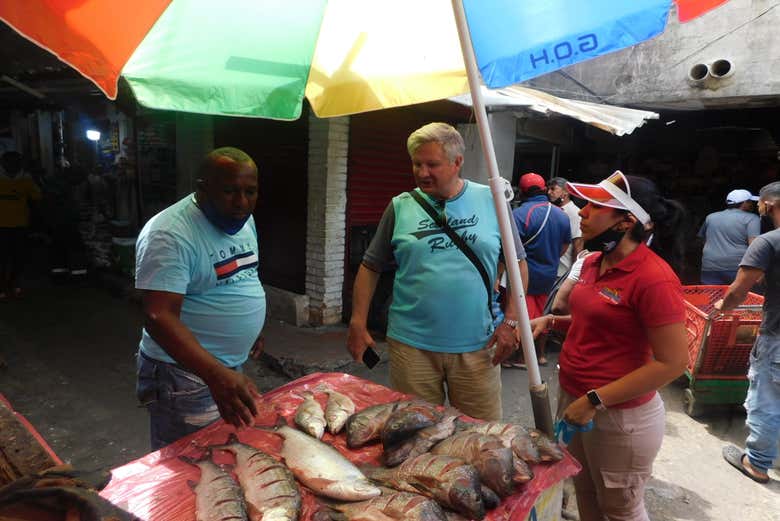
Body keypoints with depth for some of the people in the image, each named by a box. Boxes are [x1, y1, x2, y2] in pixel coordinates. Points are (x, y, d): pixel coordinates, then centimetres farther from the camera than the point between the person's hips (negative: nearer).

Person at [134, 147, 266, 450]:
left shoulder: (242, 220, 2)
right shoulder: (170, 235, -24)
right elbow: (159, 318, -31)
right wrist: (216, 374, -41)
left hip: (234, 368, 8)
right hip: (186, 374, -8)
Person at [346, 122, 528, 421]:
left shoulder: (491, 202, 1)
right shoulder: (401, 207, 2)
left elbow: (517, 263, 6)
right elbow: (370, 267, 5)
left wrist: (510, 322, -2)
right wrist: (358, 323, -1)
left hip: (477, 345, 0)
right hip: (411, 344, 1)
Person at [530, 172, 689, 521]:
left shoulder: (653, 279, -23)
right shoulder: (593, 262, 3)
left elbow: (673, 362, -22)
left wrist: (595, 401, -23)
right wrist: (551, 321, 1)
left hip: (620, 416, -7)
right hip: (571, 397, 8)